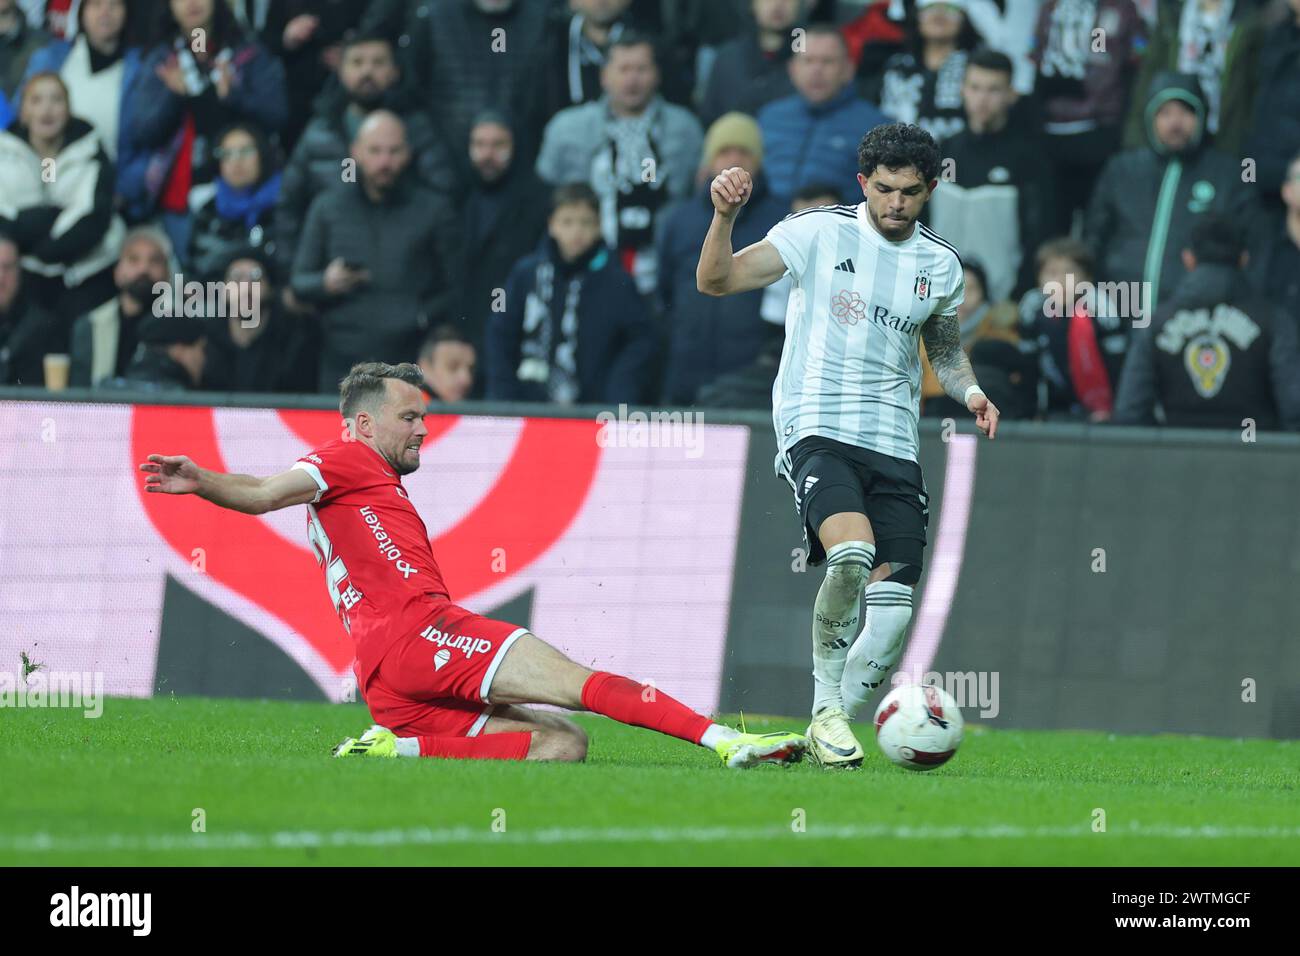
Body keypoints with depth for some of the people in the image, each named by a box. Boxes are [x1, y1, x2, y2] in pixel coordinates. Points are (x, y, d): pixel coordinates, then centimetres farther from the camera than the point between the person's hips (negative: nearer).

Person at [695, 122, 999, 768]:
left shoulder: (941, 266, 12)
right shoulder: (820, 232, 0)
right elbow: (717, 280, -2)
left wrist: (970, 391, 7)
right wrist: (725, 216, -19)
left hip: (894, 444, 5)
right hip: (817, 429, -5)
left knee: (893, 612, -7)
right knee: (852, 552, -31)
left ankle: (825, 729, 11)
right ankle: (826, 706, -14)